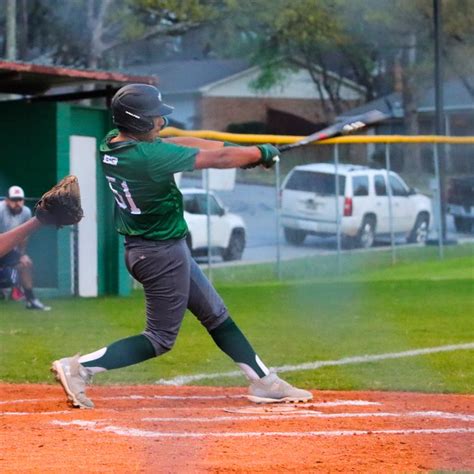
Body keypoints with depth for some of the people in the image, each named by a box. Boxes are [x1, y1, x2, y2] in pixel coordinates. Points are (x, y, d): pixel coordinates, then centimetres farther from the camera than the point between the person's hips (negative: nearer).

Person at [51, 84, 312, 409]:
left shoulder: (112, 143, -4)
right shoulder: (150, 156, -28)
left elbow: (178, 143, 5)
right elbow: (217, 159, -17)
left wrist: (232, 149, 1)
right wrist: (260, 153, -2)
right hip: (163, 253, -10)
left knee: (216, 315, 17)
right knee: (161, 339, 1)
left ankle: (264, 382, 25)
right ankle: (80, 368, -4)